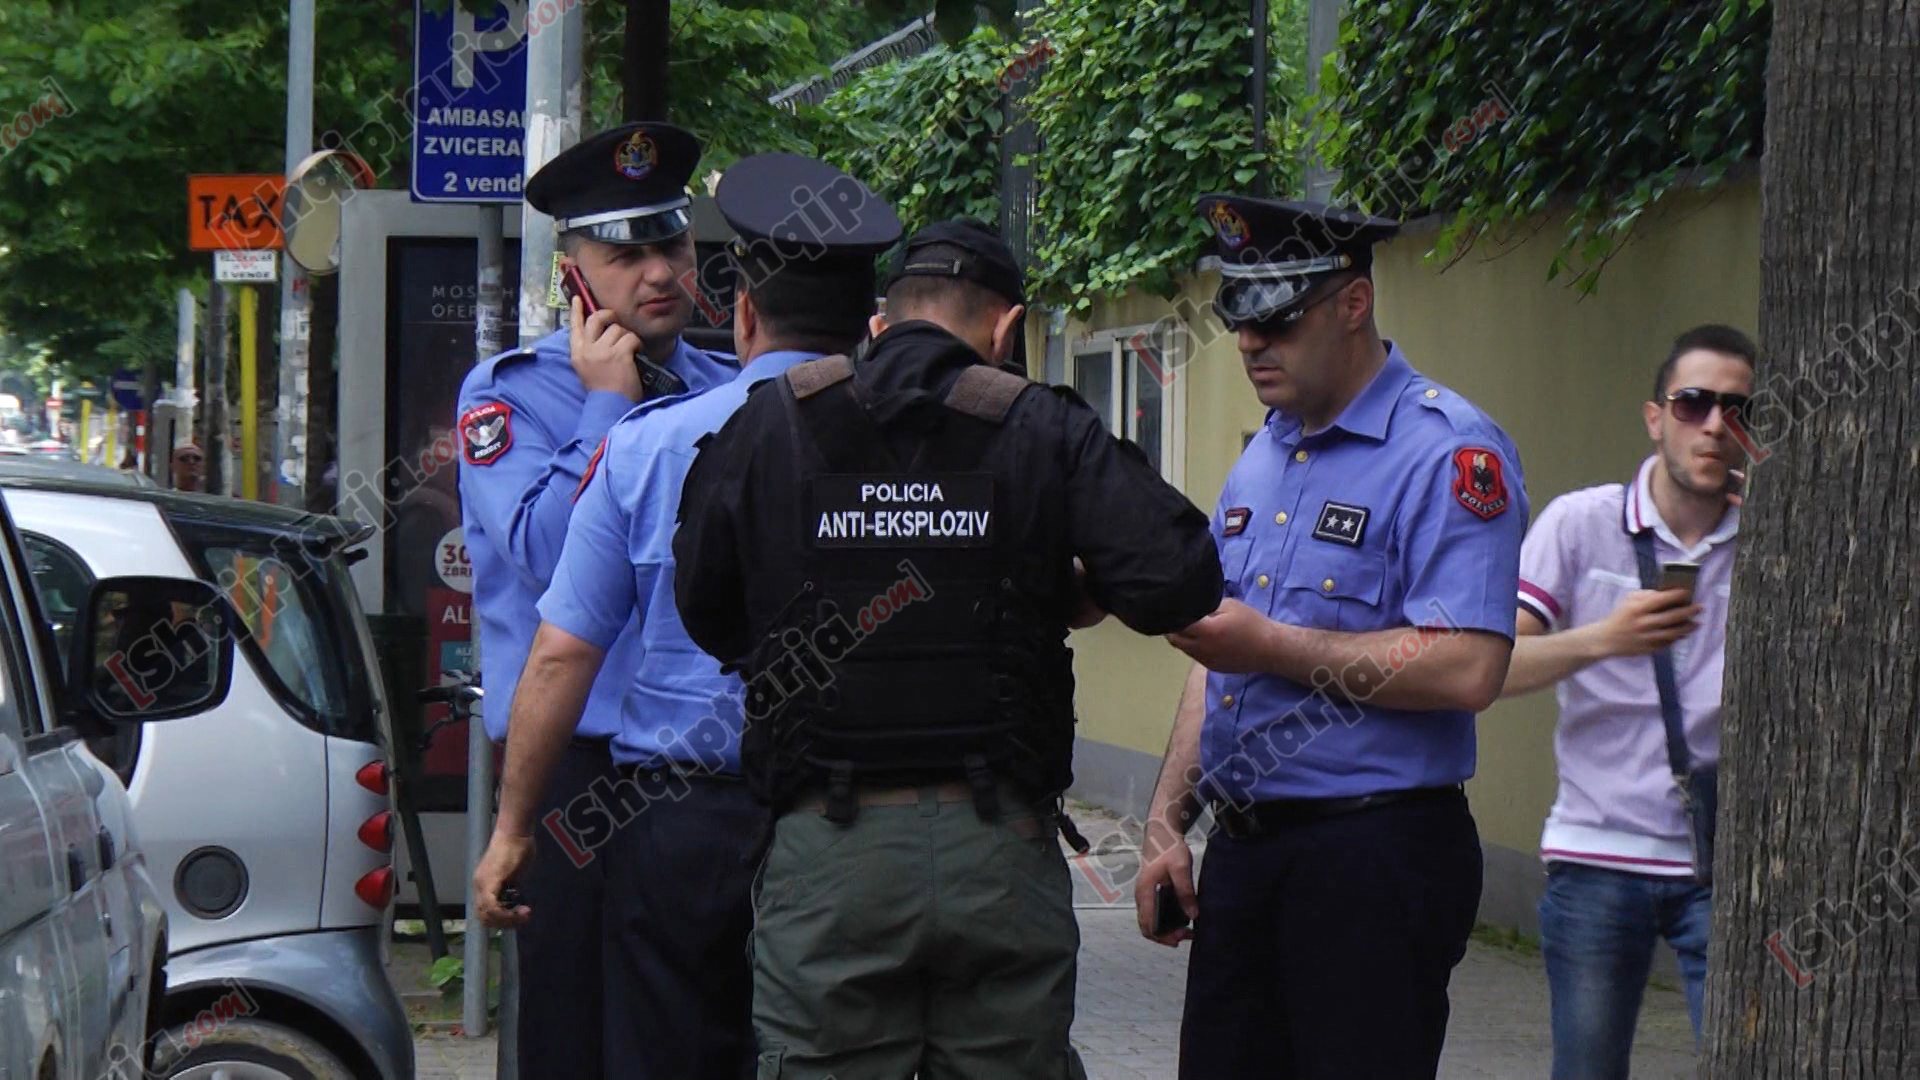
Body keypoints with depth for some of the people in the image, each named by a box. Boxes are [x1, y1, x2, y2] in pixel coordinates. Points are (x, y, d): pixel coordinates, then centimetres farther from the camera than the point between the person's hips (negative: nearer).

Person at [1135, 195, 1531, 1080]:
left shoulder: (1450, 454, -11)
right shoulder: (1260, 459, 16)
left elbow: (1467, 670, -22)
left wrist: (1272, 646, -17)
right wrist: (1166, 825, 14)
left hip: (1376, 852, -8)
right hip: (1242, 849, 8)